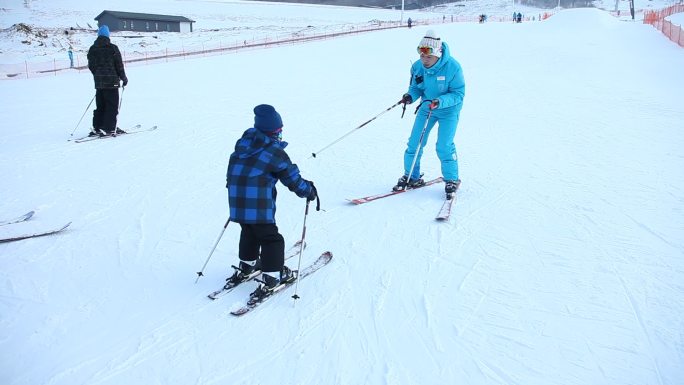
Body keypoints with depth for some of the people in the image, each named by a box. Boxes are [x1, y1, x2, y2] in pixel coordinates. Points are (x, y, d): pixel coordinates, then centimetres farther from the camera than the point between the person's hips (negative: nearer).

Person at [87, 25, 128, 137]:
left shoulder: (92, 49, 8)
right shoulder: (112, 48, -8)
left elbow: (91, 66, 12)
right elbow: (119, 65, -6)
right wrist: (124, 78, 6)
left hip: (98, 82, 6)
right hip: (111, 81, -6)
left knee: (100, 106, 13)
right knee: (112, 105, -1)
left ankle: (97, 128, 12)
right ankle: (109, 128, -5)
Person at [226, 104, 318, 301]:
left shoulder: (245, 140, 9)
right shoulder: (275, 151, -9)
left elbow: (234, 165, 22)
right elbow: (292, 178, -2)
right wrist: (309, 191, 12)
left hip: (236, 200, 7)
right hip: (258, 205, -7)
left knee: (249, 231, 27)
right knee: (270, 238, 5)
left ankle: (246, 266, 41)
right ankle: (271, 278, 6)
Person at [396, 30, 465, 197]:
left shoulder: (452, 67, -24)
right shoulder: (417, 67, -11)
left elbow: (458, 93, -20)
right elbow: (416, 88, 2)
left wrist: (440, 102, -36)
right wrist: (410, 96, -21)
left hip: (448, 110, -4)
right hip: (426, 107, 5)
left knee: (444, 146, -12)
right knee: (414, 143, 1)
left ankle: (452, 180, 10)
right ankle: (412, 177, 19)